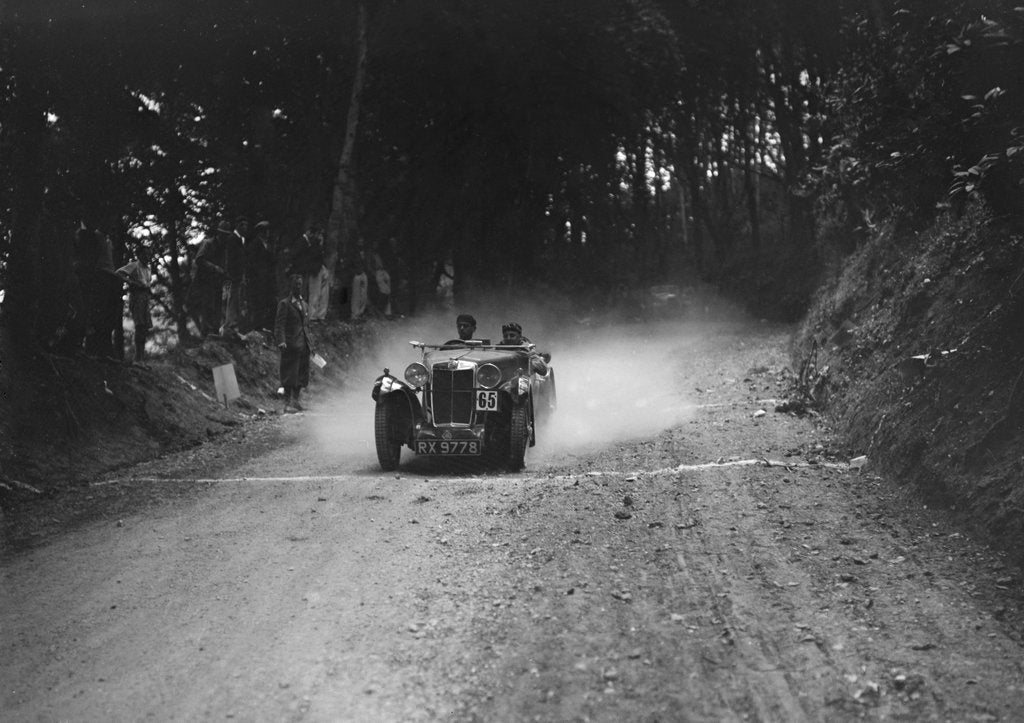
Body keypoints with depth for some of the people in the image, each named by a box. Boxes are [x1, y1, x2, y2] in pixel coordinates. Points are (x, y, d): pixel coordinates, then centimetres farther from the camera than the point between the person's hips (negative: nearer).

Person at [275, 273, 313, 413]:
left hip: (303, 344, 7)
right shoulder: (284, 304, -4)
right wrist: (281, 341, -23)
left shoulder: (304, 304, 18)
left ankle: (295, 400, 20)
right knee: (290, 374, -5)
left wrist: (309, 343, 16)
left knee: (302, 374, 9)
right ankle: (288, 403, -2)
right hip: (291, 344, -7)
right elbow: (279, 324, -10)